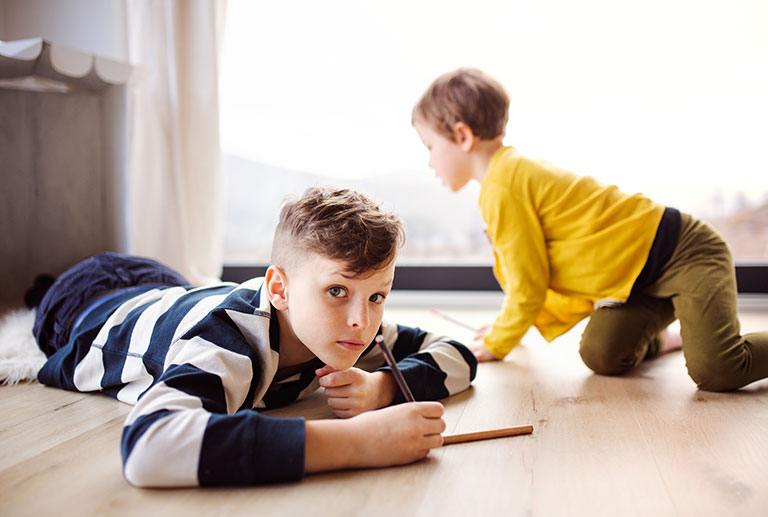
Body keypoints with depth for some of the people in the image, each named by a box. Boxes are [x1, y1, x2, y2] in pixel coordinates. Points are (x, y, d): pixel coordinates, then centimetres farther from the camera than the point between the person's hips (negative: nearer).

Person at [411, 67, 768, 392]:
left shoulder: (502, 190, -21)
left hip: (684, 254, -9)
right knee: (602, 355, -9)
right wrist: (506, 328, 29)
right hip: (642, 276, 9)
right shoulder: (517, 172, 10)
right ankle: (658, 339, 18)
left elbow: (528, 288, -16)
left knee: (715, 371, -21)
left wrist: (496, 345, -1)